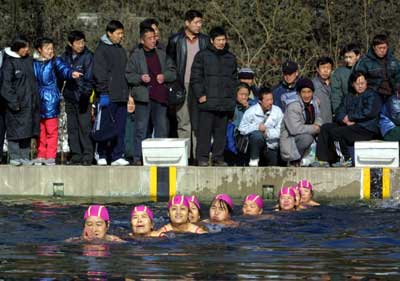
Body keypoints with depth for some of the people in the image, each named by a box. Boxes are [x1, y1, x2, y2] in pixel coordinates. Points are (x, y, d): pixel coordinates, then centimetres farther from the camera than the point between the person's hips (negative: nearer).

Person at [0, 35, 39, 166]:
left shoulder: (29, 60, 10)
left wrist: (35, 99, 11)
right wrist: (13, 102, -16)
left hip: (29, 102, 6)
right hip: (15, 102, -6)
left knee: (28, 129, 7)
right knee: (14, 129, -4)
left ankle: (25, 156, 12)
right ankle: (14, 156, 1)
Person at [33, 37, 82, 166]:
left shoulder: (55, 61, 0)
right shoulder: (34, 63, 9)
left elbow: (63, 69, -19)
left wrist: (71, 73, -40)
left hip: (51, 100, -4)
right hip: (38, 100, 4)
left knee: (51, 130, -4)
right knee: (40, 130, 10)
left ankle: (50, 156, 0)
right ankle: (41, 156, 17)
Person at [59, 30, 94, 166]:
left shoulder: (87, 56, -4)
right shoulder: (65, 57, 9)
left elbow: (89, 77, -11)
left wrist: (86, 93, -23)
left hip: (83, 97, -5)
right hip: (70, 97, 5)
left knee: (84, 126, -8)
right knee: (72, 127, 6)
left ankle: (87, 155, -4)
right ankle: (75, 155, 12)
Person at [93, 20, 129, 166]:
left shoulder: (121, 50, 18)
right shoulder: (101, 50, -6)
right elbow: (98, 73, -11)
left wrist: (127, 92, 18)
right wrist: (103, 92, -17)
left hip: (121, 96, 7)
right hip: (108, 96, -7)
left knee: (120, 128, 5)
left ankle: (117, 156, 7)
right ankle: (101, 156, 3)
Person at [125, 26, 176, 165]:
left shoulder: (162, 55, 13)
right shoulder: (136, 56, 2)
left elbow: (173, 72, 16)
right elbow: (128, 75, 1)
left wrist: (165, 76, -4)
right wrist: (140, 78, -16)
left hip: (160, 96, 4)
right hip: (143, 97, -4)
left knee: (162, 128, 7)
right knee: (141, 128, -3)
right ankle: (138, 157, 2)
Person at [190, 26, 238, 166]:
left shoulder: (230, 58, 16)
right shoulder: (202, 56, 1)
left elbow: (234, 79, 22)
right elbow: (195, 77, -2)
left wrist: (231, 96, 10)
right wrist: (200, 95, -9)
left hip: (225, 102, 5)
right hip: (207, 101, -4)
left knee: (221, 131, 7)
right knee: (204, 130, -5)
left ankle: (218, 157, 14)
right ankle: (202, 158, -1)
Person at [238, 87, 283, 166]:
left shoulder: (277, 111, 1)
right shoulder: (251, 111, -3)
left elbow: (280, 130, -5)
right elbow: (242, 129, -6)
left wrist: (268, 132, -22)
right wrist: (257, 127, -20)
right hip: (255, 142, -2)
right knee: (257, 134, -35)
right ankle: (254, 160, -16)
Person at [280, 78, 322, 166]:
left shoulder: (314, 102, 5)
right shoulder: (293, 107, -20)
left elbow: (318, 120, 14)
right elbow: (295, 129, -29)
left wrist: (318, 125, -12)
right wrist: (314, 128, -20)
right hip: (290, 138, -8)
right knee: (307, 137, -35)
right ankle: (294, 160, -12)